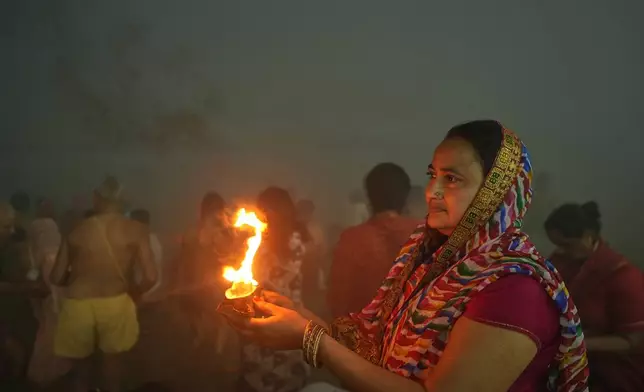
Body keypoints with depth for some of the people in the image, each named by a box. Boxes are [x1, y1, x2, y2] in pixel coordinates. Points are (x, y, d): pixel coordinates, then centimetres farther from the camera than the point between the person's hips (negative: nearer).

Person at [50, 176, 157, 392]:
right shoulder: (136, 230, -3)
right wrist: (134, 293, 12)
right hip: (115, 303, -1)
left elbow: (56, 278, 4)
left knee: (80, 358, 26)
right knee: (112, 357, 23)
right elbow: (151, 277, -9)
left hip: (77, 304, 1)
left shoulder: (77, 230, 2)